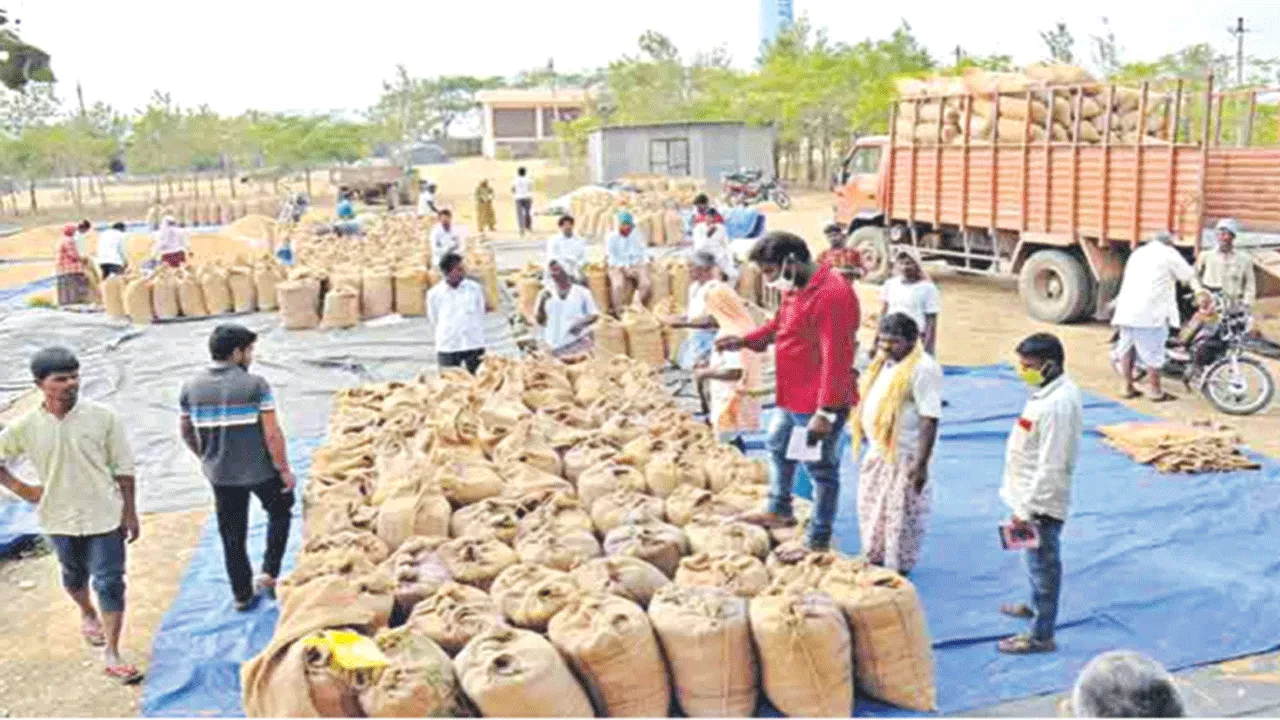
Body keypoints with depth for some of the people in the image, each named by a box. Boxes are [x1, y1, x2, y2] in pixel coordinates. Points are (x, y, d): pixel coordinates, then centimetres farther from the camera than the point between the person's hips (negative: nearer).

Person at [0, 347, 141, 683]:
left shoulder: (103, 417, -14)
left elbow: (123, 469, -7)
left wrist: (130, 512, -4)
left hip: (105, 515, -2)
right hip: (60, 518, 2)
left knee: (110, 583, -2)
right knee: (74, 576, 24)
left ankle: (111, 654, 7)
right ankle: (88, 615, 54)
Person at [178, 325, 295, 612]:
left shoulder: (191, 387, -1)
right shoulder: (254, 384, -16)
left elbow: (186, 431, 9)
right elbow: (272, 434, -17)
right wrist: (284, 469, -7)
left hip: (220, 474, 4)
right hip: (260, 470, -4)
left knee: (232, 536, 17)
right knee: (280, 512, 23)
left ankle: (243, 595, 28)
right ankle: (269, 574, 16)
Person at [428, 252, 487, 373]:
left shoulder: (475, 289, -2)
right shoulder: (434, 294, -4)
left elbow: (480, 316, 7)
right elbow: (434, 320, 7)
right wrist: (449, 336, 10)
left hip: (474, 346, 1)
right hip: (447, 349, -1)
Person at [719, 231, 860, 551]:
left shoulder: (831, 294, -25)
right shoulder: (795, 288, 7)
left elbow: (835, 359, -27)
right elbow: (779, 324, 23)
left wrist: (825, 412, -27)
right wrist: (744, 340, 7)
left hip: (818, 404, -11)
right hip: (792, 398, 11)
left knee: (820, 467, 3)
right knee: (778, 447, 27)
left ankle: (818, 540, 17)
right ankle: (779, 510, 47)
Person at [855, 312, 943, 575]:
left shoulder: (923, 369, -19)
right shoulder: (883, 361, 8)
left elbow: (930, 419, -22)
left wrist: (922, 463, -24)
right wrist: (863, 430, 20)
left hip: (904, 457, -9)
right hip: (878, 451, 9)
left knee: (900, 517, 4)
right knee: (871, 509, 20)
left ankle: (898, 569, 19)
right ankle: (874, 559, 37)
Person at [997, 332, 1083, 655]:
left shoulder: (1057, 405, -27)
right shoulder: (1052, 391, 4)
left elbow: (1050, 467, -27)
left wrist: (1026, 510, -23)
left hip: (1042, 501, -10)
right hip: (1034, 495, 10)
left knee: (1043, 563, 3)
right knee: (1038, 559, 26)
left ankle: (1041, 635, 14)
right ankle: (1037, 606, 46)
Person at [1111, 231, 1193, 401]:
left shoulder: (1138, 252, 23)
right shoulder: (1168, 253, 4)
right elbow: (1188, 275, 8)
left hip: (1127, 308, 7)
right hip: (1149, 311, -7)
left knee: (1127, 348, 12)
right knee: (1152, 352, -1)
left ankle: (1128, 387, 16)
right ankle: (1156, 391, 4)